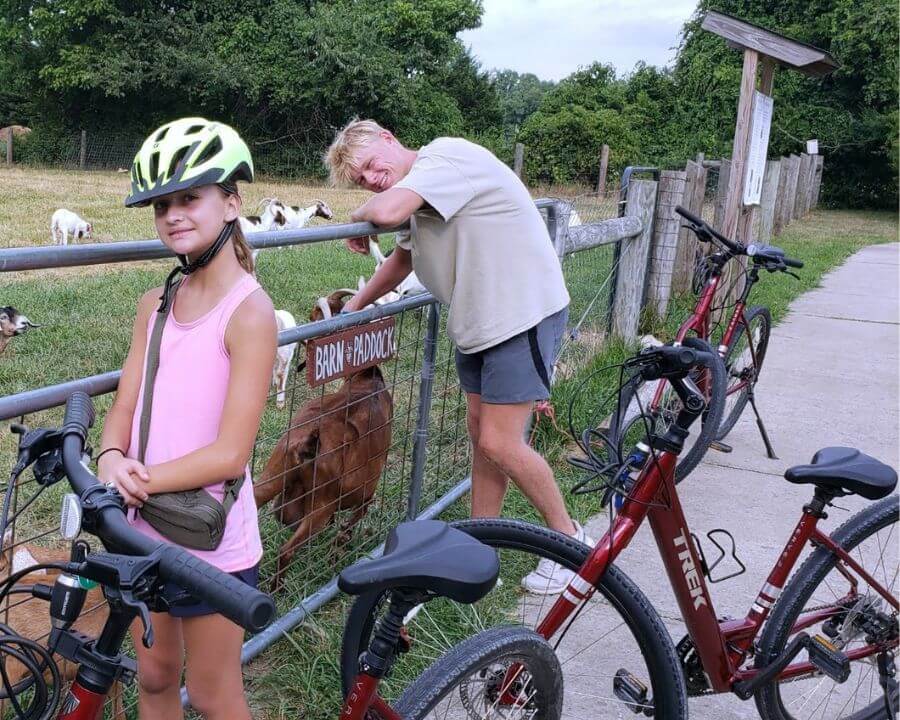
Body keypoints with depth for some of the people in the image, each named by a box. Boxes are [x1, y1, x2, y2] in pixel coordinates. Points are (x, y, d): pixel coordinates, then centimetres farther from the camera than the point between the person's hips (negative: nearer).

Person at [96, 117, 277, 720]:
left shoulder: (249, 312, -17)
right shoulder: (156, 305, 4)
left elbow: (230, 453, -20)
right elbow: (122, 410, 3)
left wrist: (139, 479, -23)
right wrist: (112, 460, -18)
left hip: (209, 537, -6)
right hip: (145, 528, 6)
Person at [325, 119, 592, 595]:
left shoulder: (447, 154, -18)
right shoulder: (419, 198, 13)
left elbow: (387, 211, -33)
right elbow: (401, 260, 30)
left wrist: (358, 216, -10)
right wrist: (355, 306, 28)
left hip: (525, 314, -10)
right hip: (478, 322, 10)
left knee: (499, 444, -8)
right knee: (480, 433, 12)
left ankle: (568, 538, 11)